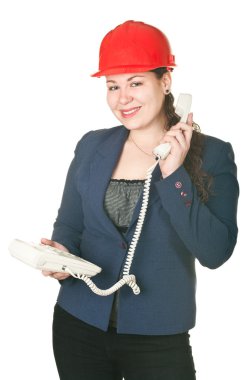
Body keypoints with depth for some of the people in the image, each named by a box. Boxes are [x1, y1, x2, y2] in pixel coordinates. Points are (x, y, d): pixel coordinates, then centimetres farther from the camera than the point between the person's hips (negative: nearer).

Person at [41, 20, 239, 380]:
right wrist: (61, 257, -15)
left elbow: (215, 252, -15)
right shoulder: (92, 146, 2)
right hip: (78, 326, 3)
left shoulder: (211, 154, -8)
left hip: (159, 337, -3)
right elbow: (69, 225, 6)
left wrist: (174, 174, -21)